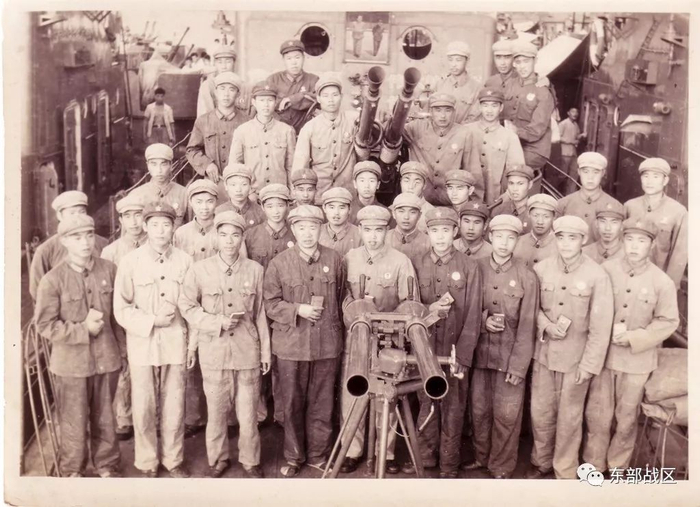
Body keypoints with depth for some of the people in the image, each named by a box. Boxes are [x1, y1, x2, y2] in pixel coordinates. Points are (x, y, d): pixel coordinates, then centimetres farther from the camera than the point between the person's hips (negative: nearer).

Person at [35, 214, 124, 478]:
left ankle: (107, 466, 34)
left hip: (106, 358, 2)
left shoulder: (109, 270, -2)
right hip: (71, 362, -2)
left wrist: (122, 350, 8)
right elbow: (44, 325, -8)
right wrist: (83, 329, -16)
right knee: (74, 423, 10)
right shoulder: (52, 279, -10)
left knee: (105, 419, 15)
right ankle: (72, 472, 32)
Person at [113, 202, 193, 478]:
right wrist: (152, 321, -14)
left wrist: (193, 340, 1)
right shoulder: (130, 261, -4)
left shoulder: (184, 260, 0)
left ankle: (173, 459, 27)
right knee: (144, 407, 7)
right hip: (142, 344, -1)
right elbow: (121, 308, -3)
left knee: (174, 405, 9)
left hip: (175, 342, 1)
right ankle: (147, 463, 26)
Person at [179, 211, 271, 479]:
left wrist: (266, 351, 7)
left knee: (248, 411, 7)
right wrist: (217, 322, -11)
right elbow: (187, 306, 2)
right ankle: (218, 459, 31)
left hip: (247, 350, 1)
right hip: (214, 350, 0)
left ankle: (250, 460, 26)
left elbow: (260, 313, 5)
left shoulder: (255, 269, 1)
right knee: (216, 411, 11)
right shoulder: (199, 269, -3)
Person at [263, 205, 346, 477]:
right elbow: (270, 303, -1)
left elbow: (342, 299, 11)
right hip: (291, 344, -1)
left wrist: (336, 328, 8)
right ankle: (293, 457, 28)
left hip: (327, 344, 1)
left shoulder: (334, 260, 1)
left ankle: (319, 455, 28)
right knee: (293, 404, 11)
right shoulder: (279, 263, -3)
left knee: (322, 404, 11)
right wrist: (297, 309, -15)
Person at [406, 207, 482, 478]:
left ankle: (449, 465, 20)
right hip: (424, 351, 2)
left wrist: (463, 357, -10)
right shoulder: (417, 265, 3)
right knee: (425, 406, 12)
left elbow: (473, 317, -5)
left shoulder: (469, 268, -3)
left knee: (452, 410, 6)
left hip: (455, 352, -2)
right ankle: (425, 457, 29)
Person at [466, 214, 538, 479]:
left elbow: (527, 326, -8)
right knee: (479, 410, 13)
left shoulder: (527, 277, -7)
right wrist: (483, 320, -13)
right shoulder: (476, 268, 0)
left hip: (511, 356, -2)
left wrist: (518, 366, -11)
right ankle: (481, 457, 34)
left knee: (507, 415, 5)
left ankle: (502, 468, 23)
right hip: (480, 354, 3)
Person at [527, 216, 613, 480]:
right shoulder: (541, 269, -4)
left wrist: (589, 365, -9)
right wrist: (546, 325, -12)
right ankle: (541, 461, 38)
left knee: (569, 418, 12)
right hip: (543, 353, 3)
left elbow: (601, 325, -10)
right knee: (540, 412, 14)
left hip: (576, 357, -2)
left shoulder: (597, 275, -13)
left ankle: (565, 471, 32)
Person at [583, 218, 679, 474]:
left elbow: (668, 321, -4)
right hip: (602, 354, 1)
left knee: (626, 417, 13)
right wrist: (608, 330, -13)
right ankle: (593, 465, 28)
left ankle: (618, 466, 34)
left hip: (637, 359, -1)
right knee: (597, 414, 9)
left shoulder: (662, 282, -9)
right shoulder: (605, 270, -6)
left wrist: (632, 338, -14)